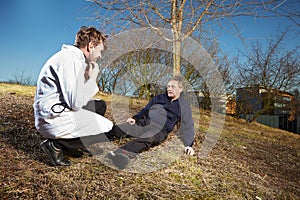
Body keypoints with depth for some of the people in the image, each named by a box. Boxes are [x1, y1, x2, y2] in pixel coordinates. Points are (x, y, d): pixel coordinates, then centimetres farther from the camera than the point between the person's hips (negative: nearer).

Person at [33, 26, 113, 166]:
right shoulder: (70, 59, -17)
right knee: (108, 130, -9)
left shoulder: (76, 58, 14)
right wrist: (92, 79, -11)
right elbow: (76, 103, -22)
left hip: (60, 110, 10)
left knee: (100, 106, 17)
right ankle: (56, 145, -7)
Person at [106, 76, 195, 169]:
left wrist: (189, 144, -8)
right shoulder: (160, 97, 21)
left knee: (147, 139, -40)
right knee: (118, 129, -22)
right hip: (144, 122, 5)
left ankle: (125, 154, -64)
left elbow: (188, 126, 5)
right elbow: (145, 109, 20)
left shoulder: (184, 107, 11)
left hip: (160, 130, -5)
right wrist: (135, 118, 2)